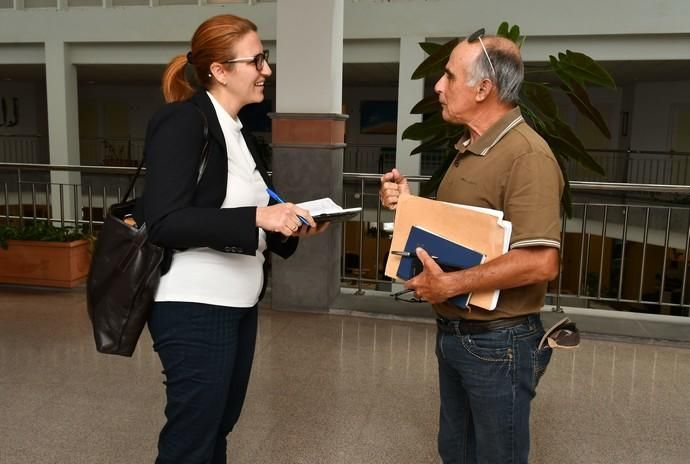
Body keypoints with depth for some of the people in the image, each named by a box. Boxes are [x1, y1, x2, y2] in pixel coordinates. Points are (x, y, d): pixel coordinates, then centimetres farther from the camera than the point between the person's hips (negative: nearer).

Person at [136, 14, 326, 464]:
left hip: (238, 304, 8)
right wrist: (257, 217, -27)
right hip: (194, 308, -8)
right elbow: (164, 222, -22)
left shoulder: (237, 131, 11)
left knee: (219, 427, 20)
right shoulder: (183, 121, -14)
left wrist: (290, 224, -1)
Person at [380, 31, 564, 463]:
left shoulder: (526, 155, -21)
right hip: (453, 332, 9)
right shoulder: (470, 148, 11)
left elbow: (541, 262, -28)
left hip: (498, 342, -9)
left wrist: (451, 284, -23)